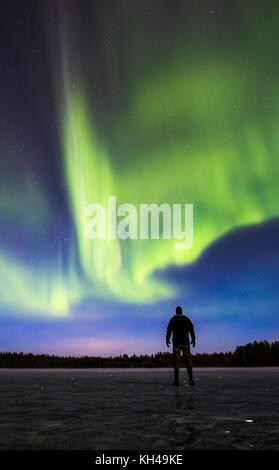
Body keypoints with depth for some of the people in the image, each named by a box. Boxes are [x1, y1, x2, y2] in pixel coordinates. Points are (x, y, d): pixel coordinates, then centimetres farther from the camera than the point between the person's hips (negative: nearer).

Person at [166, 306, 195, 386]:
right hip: (186, 343, 2)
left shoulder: (173, 319, 0)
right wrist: (193, 339, 13)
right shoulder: (187, 319, 5)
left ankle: (176, 380, -4)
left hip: (176, 343, -1)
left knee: (176, 361, 1)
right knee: (188, 361, 4)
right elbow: (191, 330, 3)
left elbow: (169, 330, -7)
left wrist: (167, 340, 1)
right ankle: (191, 379, -5)